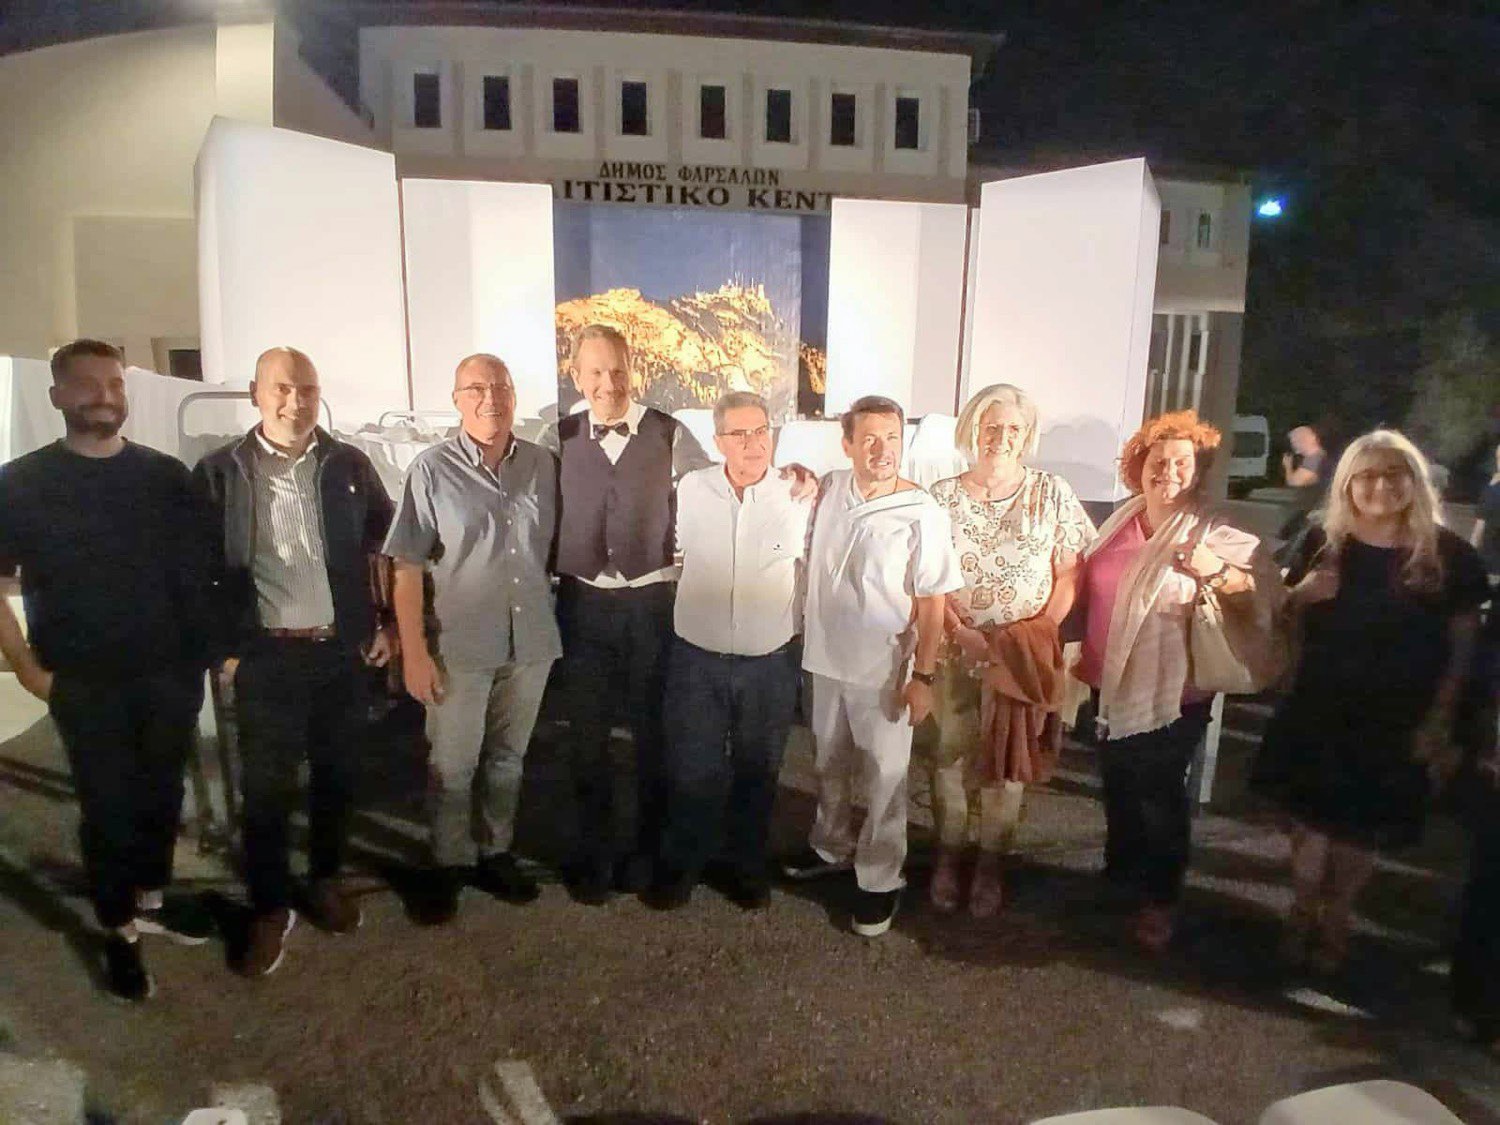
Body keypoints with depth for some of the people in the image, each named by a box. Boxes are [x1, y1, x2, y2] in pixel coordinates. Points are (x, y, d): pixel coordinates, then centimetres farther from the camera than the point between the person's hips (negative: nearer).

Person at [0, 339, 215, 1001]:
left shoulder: (166, 476, 2)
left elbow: (196, 571, 5)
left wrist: (201, 654, -1)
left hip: (169, 672, 2)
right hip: (84, 682, -2)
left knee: (161, 792, 15)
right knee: (106, 803, 7)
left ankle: (151, 898, 36)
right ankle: (118, 930, 24)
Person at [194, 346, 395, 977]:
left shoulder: (349, 466, 2)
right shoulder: (219, 473, -2)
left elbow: (388, 547, 8)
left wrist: (387, 624, 3)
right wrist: (223, 650, -3)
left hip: (344, 649, 2)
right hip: (266, 656, -2)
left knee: (335, 775, 13)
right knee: (266, 787, 5)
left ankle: (326, 879, 33)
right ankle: (270, 909, 21)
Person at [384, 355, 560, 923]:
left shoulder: (544, 465, 0)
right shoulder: (432, 469, -9)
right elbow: (408, 566, -8)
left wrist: (558, 624, 7)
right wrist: (414, 652, -10)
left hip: (531, 641, 3)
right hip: (461, 646, -3)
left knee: (507, 758, 18)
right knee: (453, 765, 11)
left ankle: (495, 854, 37)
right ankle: (449, 865, 32)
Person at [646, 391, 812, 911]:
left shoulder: (797, 498, -8)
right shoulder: (690, 489, -6)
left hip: (770, 662, 0)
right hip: (697, 657, 0)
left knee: (757, 772, 15)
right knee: (691, 770, 10)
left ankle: (747, 865, 36)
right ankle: (680, 864, 32)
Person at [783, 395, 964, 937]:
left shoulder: (921, 514, -16)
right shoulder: (829, 489, -2)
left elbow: (933, 602, -13)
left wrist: (923, 675, -15)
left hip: (884, 669, -5)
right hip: (825, 657, 5)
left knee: (882, 778, 9)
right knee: (830, 765, 22)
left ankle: (880, 878, 27)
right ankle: (831, 847, 45)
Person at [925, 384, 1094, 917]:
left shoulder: (1052, 493, 0)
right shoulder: (943, 497, -1)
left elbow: (1069, 573, 0)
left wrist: (1041, 629, -12)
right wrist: (963, 632, -15)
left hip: (1026, 656, 0)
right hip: (956, 652, 0)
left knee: (1008, 761, 9)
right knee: (951, 754, 8)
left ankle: (990, 865, 26)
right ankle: (947, 857, 27)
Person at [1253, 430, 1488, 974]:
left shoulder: (1448, 554, -6)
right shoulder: (1324, 542, -2)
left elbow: (1463, 644, -1)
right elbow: (1284, 617, 8)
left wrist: (1439, 719, -4)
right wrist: (1304, 593, -14)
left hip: (1396, 721, -1)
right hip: (1317, 710, 1)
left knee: (1363, 829, 11)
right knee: (1311, 818, 10)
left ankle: (1335, 921, 32)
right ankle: (1302, 913, 31)